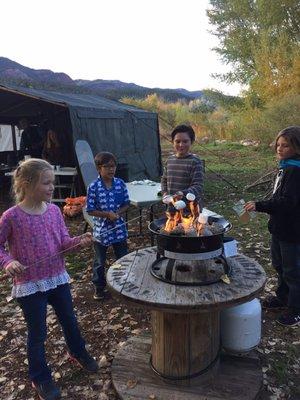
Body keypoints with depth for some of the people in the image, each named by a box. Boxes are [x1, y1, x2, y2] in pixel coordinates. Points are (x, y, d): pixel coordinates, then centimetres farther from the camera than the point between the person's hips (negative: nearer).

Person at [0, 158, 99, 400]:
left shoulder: (54, 211, -3)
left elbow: (64, 242, 0)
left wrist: (79, 242, -18)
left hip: (58, 278, 5)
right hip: (29, 285, -4)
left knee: (69, 320, 22)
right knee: (37, 333, 12)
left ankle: (78, 353, 50)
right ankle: (40, 378, 36)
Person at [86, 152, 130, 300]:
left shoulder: (120, 184, -5)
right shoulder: (93, 187, -13)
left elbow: (126, 204, 3)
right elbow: (90, 210, -10)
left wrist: (117, 213, -15)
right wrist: (106, 214, -21)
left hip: (119, 229, 2)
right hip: (101, 230, -2)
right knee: (100, 261, 14)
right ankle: (99, 287, 33)